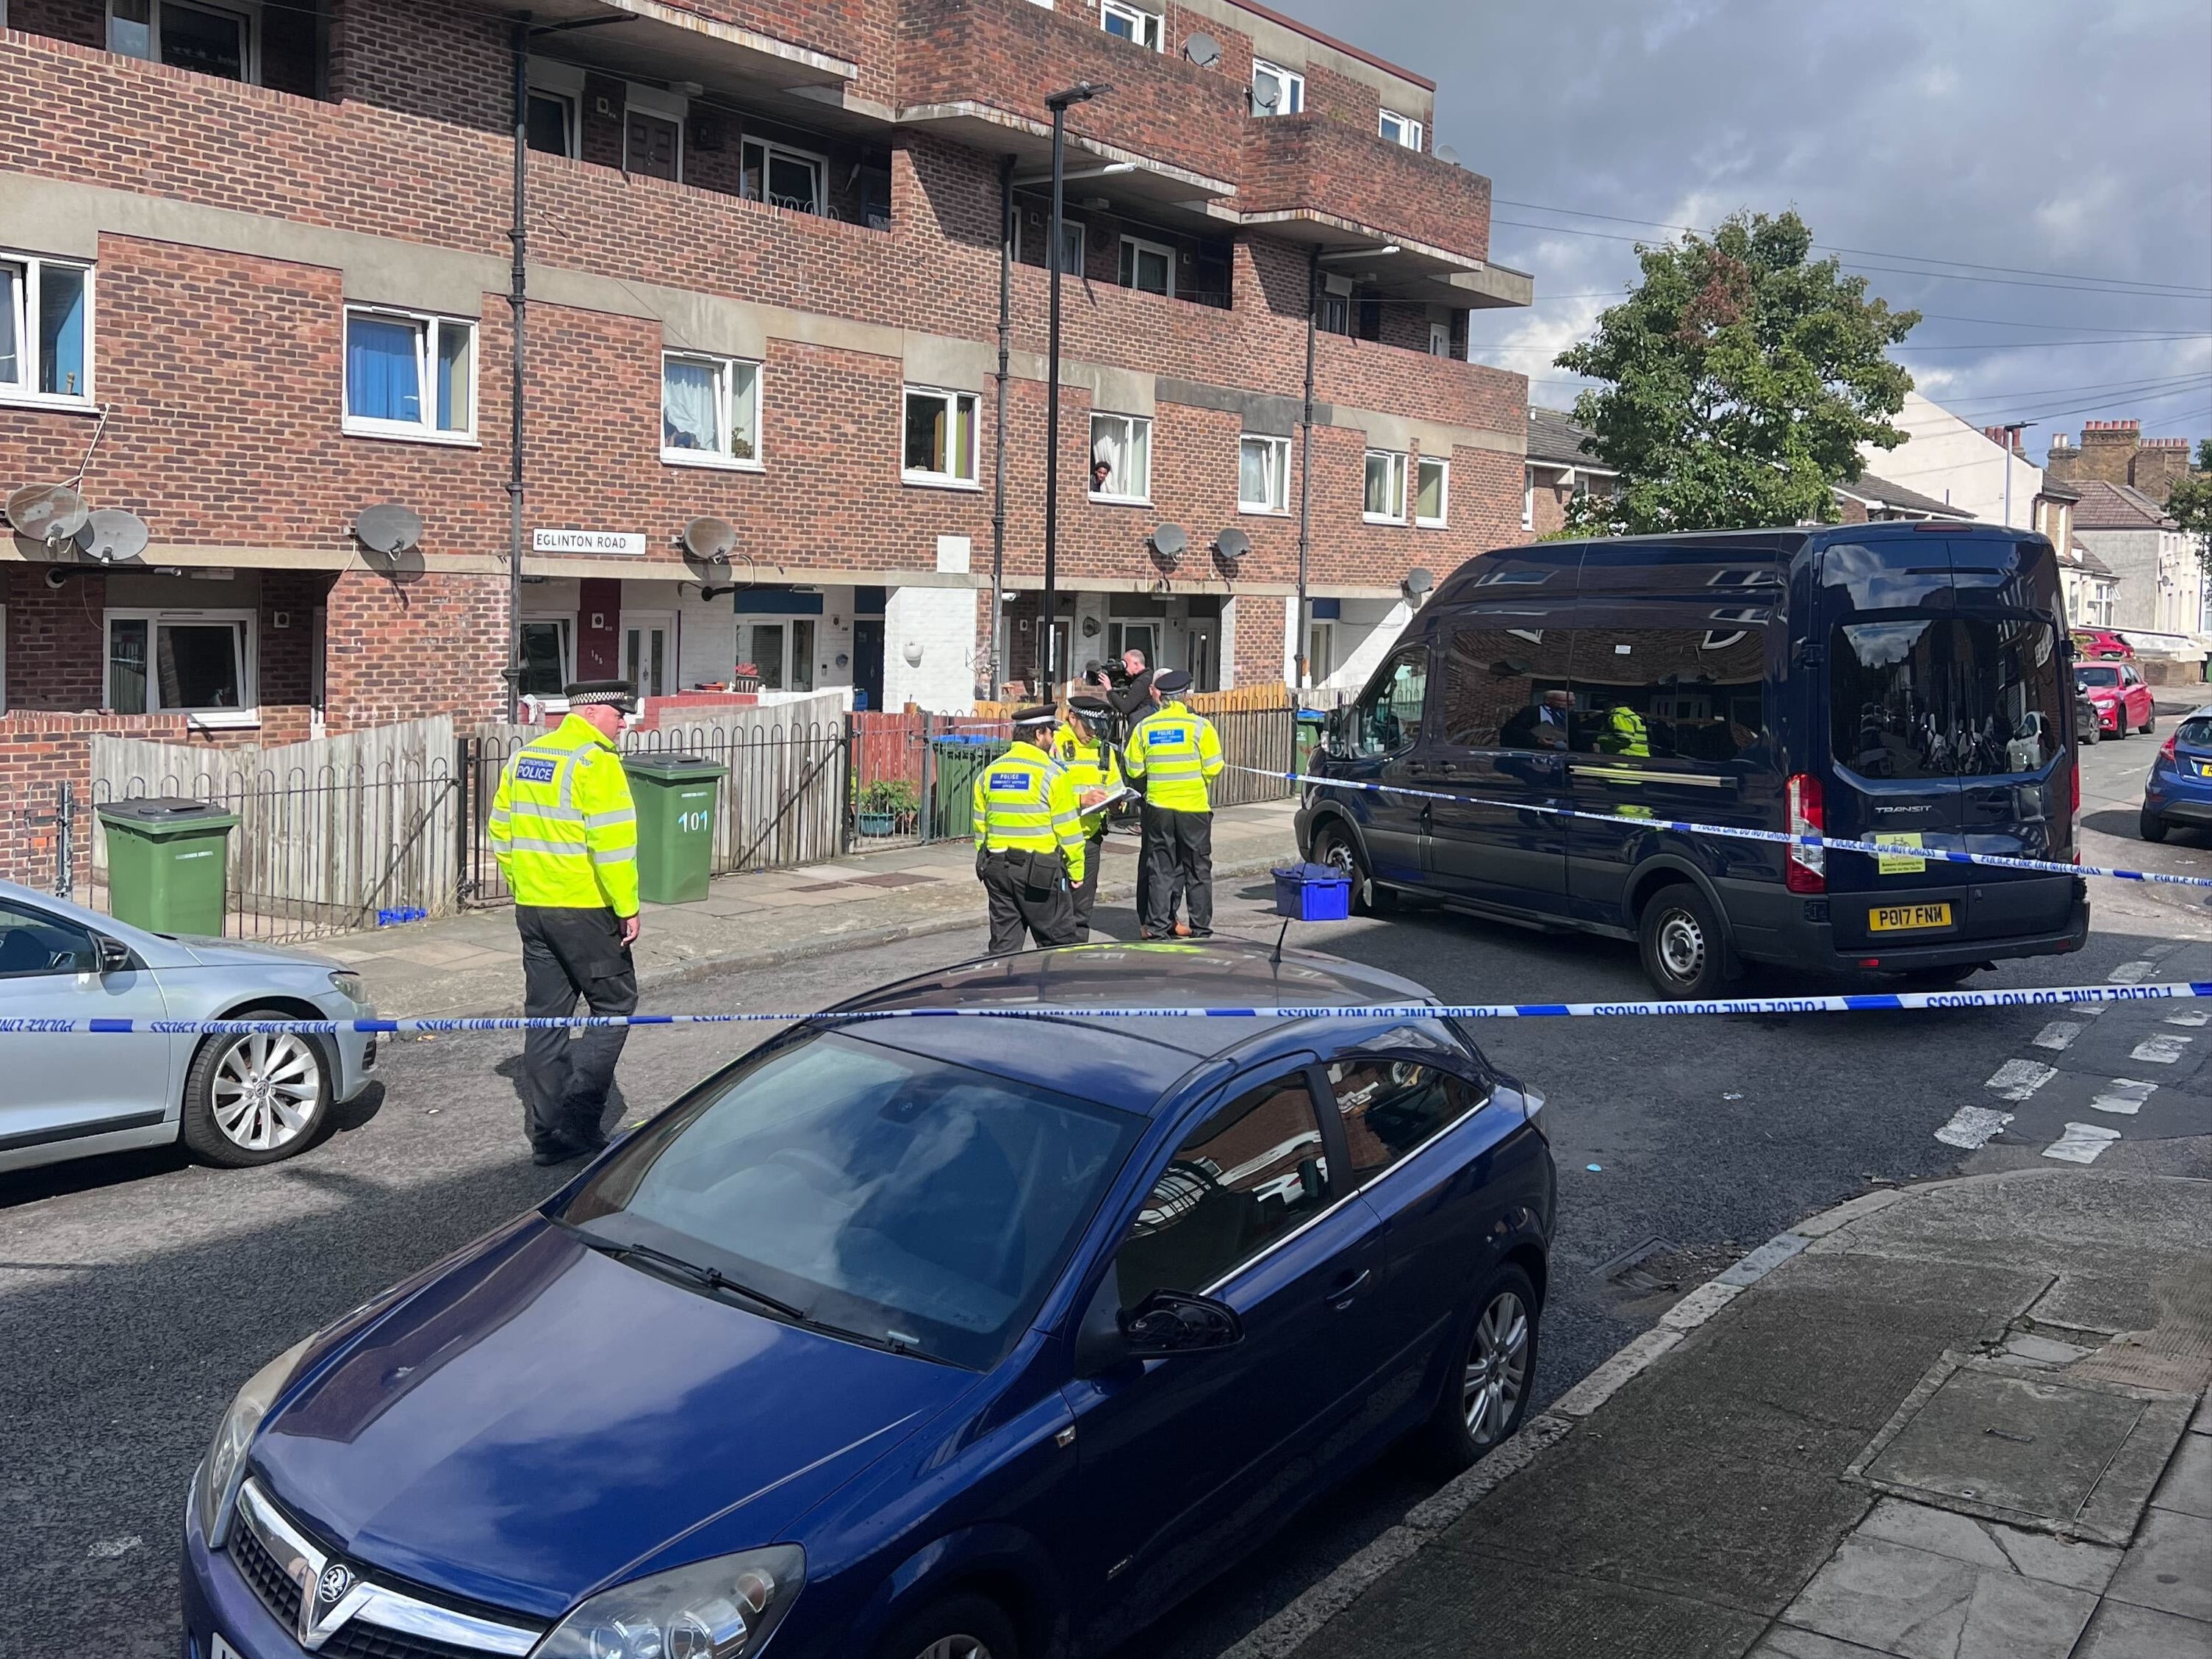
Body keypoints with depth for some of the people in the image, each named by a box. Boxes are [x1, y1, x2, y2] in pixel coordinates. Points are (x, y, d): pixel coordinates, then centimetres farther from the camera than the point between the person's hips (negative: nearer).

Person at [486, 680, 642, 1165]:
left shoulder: (524, 758, 12)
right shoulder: (595, 761, -14)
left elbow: (502, 835, 15)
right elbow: (613, 843, -20)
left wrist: (524, 889, 20)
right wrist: (629, 908, -14)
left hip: (532, 909, 8)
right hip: (585, 910, -8)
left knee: (545, 1017, 11)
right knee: (615, 1006, 6)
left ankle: (546, 1133, 16)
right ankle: (578, 1120, 0)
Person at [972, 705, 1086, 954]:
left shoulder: (990, 772, 9)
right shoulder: (1051, 773, -10)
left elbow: (981, 826, 13)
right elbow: (1067, 828, -9)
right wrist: (1076, 870, 0)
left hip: (997, 868, 6)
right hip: (1040, 869, -6)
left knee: (1003, 943, 9)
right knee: (1058, 943, 4)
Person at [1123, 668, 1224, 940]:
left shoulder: (1144, 727, -1)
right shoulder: (1200, 726, -8)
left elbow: (1134, 770, 1)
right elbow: (1213, 768, -9)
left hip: (1158, 808, 2)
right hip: (1194, 808, -2)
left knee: (1160, 869, 9)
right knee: (1198, 870, 8)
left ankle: (1157, 928, 9)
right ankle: (1201, 929, 11)